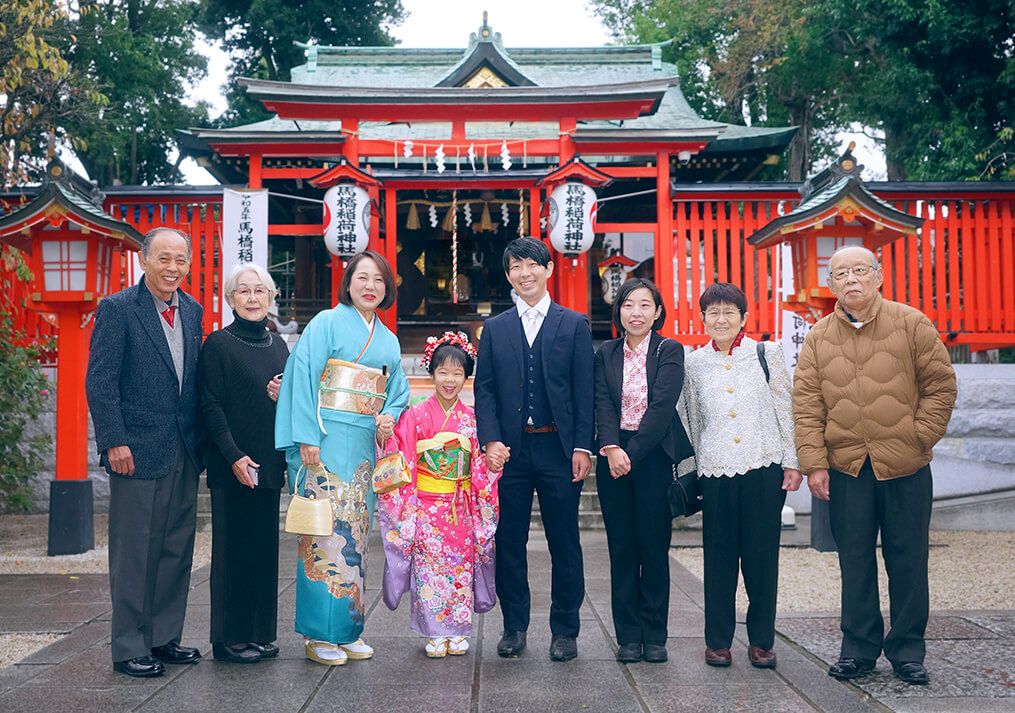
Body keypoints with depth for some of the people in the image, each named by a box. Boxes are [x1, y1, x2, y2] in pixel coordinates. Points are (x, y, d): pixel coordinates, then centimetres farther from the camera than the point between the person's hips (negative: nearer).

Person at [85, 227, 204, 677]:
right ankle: (129, 649, 12)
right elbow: (100, 382, -11)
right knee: (134, 552, 2)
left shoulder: (192, 311, 11)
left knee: (177, 551, 11)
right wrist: (115, 442, -16)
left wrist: (199, 440, 9)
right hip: (138, 451, -6)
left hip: (183, 453, 6)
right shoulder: (117, 309, -7)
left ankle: (164, 638, 23)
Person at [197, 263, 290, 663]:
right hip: (233, 465, -6)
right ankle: (230, 637, 9)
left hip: (268, 464, 6)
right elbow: (211, 406, -10)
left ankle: (261, 632, 20)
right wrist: (234, 456, -18)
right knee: (233, 548, 0)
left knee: (265, 546, 10)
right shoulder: (218, 344, -5)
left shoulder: (277, 344, 13)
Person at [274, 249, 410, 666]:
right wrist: (307, 437, -15)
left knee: (355, 531, 9)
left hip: (365, 445, 6)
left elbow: (399, 391, 21)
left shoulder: (389, 341, 19)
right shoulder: (326, 323, 0)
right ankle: (319, 634, 0)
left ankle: (347, 629, 16)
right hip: (327, 441, -6)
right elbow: (304, 376, -7)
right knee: (325, 529, -7)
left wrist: (389, 418, -2)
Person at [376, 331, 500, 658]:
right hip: (427, 506, -2)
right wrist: (406, 509, -9)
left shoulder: (471, 419, 6)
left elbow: (483, 469, 10)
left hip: (461, 508, 3)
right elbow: (401, 462, -4)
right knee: (429, 566, -3)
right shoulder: (416, 416, -3)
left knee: (461, 566, 5)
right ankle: (435, 634, 7)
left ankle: (458, 632, 16)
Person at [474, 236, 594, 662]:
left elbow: (584, 390, 1)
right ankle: (514, 627, 19)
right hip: (510, 450, 2)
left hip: (558, 448, -2)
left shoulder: (574, 325, 6)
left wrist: (582, 447, -7)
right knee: (509, 543, 7)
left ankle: (565, 631, 15)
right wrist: (491, 441, -8)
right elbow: (484, 389, 6)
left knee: (564, 544, 4)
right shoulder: (495, 329, 11)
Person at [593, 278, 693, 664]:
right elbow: (603, 404, -1)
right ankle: (628, 636, 12)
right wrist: (611, 449, -17)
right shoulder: (606, 353, 9)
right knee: (622, 549, 5)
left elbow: (662, 406, -10)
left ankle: (654, 636, 11)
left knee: (654, 547, 2)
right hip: (614, 456, 3)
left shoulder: (670, 351, 0)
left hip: (654, 456, -2)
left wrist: (632, 453, -15)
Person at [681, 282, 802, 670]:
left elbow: (786, 410, 4)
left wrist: (793, 462, 0)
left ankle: (761, 640, 16)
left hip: (764, 468, -1)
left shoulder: (767, 354, 3)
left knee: (762, 556, 4)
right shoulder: (695, 363, 8)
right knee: (719, 557, 5)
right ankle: (717, 640, 16)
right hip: (715, 473, 1)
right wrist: (692, 471, 12)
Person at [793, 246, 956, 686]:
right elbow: (806, 405, 3)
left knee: (907, 559, 6)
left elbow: (941, 384, 1)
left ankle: (907, 651, 18)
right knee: (855, 560, 8)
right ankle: (858, 649, 18)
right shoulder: (819, 337, 5)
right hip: (846, 467, 2)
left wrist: (920, 436, -6)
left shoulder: (911, 324, 0)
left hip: (905, 466, -1)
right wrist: (814, 463, -4)